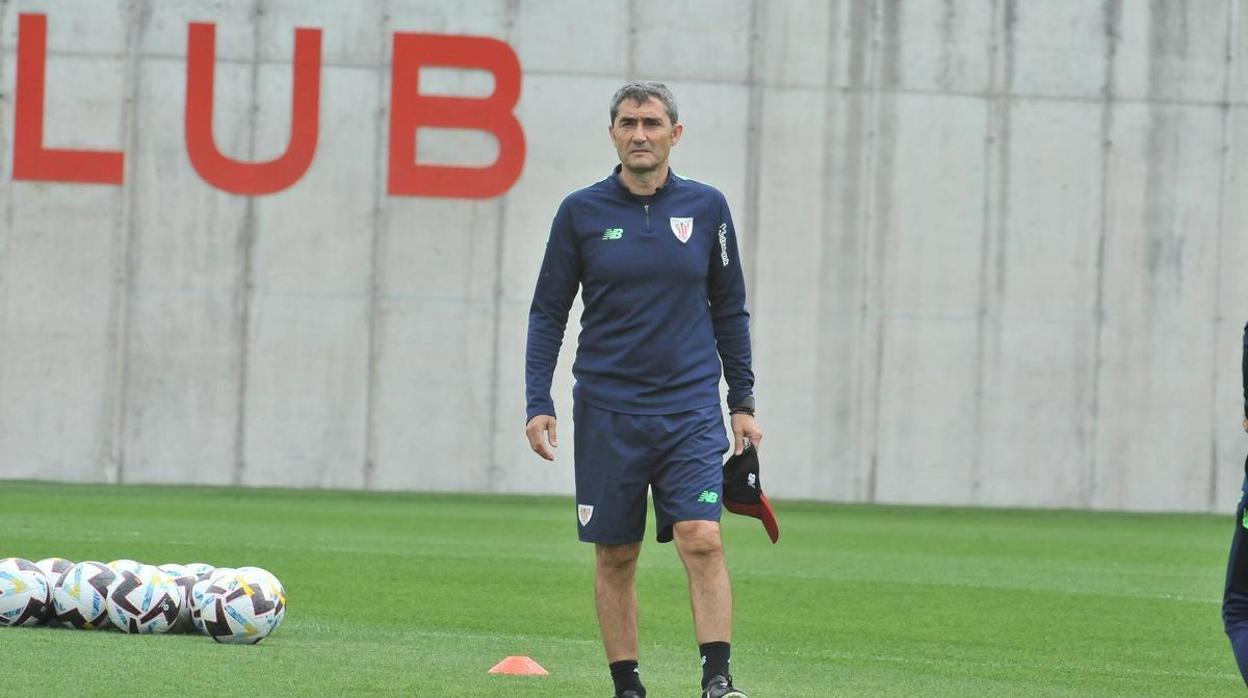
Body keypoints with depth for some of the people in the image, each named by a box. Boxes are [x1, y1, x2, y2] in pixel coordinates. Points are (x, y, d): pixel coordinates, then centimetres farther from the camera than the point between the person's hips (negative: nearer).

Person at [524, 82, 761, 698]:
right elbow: (548, 313, 6)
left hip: (691, 411, 0)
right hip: (606, 411, 0)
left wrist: (743, 402, 8)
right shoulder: (581, 212, 2)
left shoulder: (706, 208, 4)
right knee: (615, 556, 4)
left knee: (702, 540, -15)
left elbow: (730, 311, 12)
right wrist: (538, 404, -3)